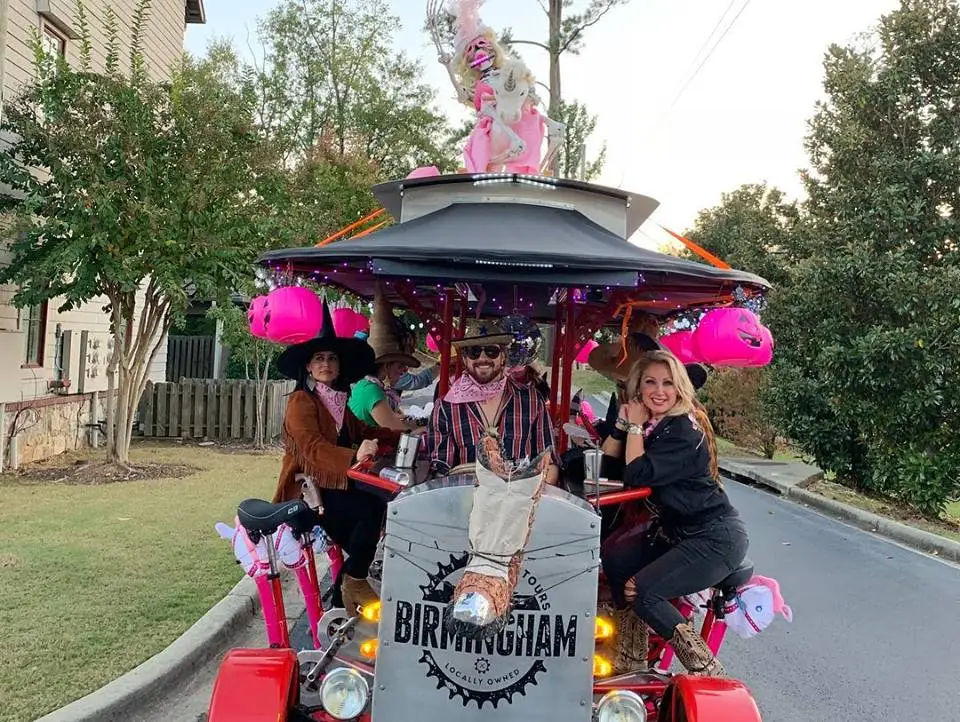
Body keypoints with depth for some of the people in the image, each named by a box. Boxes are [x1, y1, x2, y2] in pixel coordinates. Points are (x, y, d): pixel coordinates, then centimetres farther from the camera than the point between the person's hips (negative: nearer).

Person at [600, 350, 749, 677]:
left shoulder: (684, 431, -19)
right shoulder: (650, 424, 6)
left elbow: (638, 475, -25)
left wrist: (635, 426, -16)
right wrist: (623, 423, -3)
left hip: (715, 538, -9)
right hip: (677, 532, 9)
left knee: (643, 591, -17)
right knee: (613, 558, 2)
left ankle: (708, 674, -6)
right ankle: (631, 661, 14)